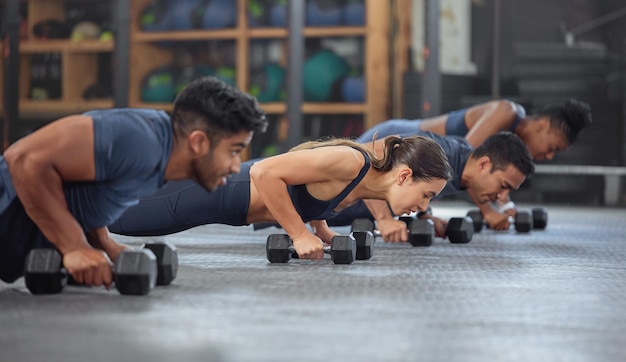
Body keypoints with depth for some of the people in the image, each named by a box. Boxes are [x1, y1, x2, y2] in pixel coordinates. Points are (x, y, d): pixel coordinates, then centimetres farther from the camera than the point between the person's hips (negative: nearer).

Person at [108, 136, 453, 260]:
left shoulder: (370, 179, -1)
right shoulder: (350, 163, -29)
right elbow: (265, 172, -32)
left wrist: (321, 228, 9)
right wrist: (300, 234, -26)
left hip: (235, 185, 8)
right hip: (215, 191, -8)